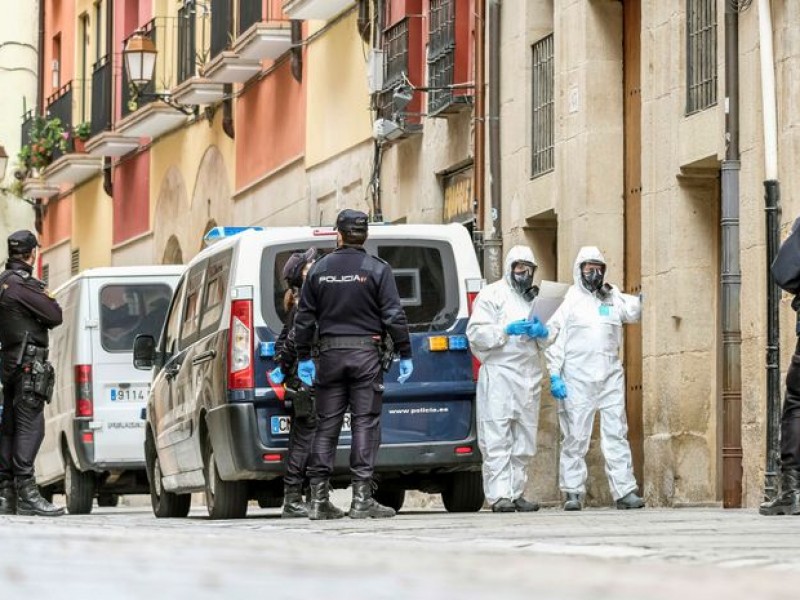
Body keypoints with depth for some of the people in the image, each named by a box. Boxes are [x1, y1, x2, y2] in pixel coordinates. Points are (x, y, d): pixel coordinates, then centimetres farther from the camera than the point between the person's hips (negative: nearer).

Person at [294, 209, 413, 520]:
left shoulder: (319, 270, 7)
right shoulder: (377, 269, -3)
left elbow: (304, 318, 9)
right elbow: (394, 316, -7)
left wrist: (304, 357, 16)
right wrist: (405, 355, -2)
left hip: (330, 353, 3)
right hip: (365, 353, -3)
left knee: (326, 426, 6)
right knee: (365, 424, -3)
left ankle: (319, 499, 5)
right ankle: (361, 499, -8)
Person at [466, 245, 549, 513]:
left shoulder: (536, 297, 20)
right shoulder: (492, 294, 2)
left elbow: (553, 336, 20)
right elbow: (476, 332, -6)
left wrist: (543, 331, -2)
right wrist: (506, 330, -18)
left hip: (529, 375, 7)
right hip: (499, 372, -7)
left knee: (525, 439, 9)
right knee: (497, 439, -10)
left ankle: (516, 492, 15)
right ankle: (499, 495, -13)